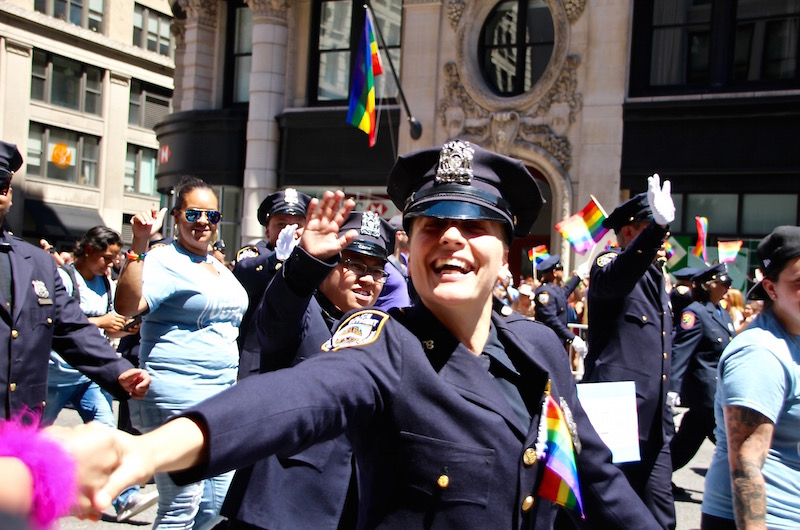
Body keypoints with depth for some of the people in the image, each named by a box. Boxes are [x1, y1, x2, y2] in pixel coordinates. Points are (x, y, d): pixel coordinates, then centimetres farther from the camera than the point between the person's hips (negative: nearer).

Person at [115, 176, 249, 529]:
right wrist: (139, 244, -31)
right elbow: (125, 306, -26)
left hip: (224, 394, 9)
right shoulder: (164, 261, -8)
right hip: (178, 395, -8)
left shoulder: (219, 267, 17)